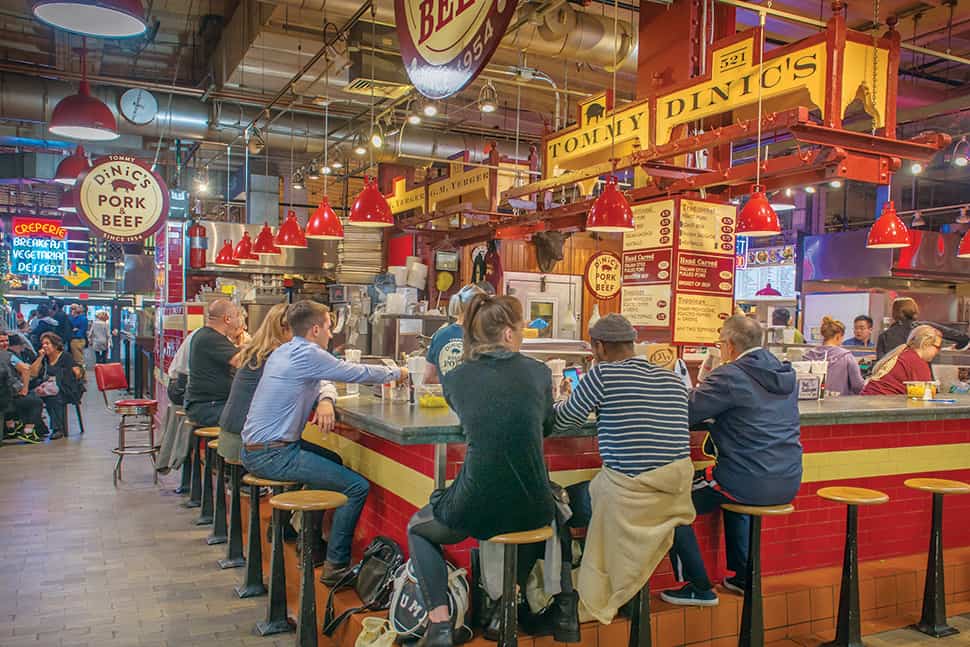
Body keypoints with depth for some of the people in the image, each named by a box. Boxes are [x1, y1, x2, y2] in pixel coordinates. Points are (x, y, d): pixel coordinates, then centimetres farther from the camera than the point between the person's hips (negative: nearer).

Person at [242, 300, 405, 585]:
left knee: (332, 459, 28)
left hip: (253, 450, 10)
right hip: (273, 455, -10)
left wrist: (325, 400, -5)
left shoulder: (282, 352, 15)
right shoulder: (308, 354, -14)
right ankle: (336, 566, -2)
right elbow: (358, 373, -8)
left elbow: (315, 383, 19)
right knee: (358, 487, -10)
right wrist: (398, 373, 8)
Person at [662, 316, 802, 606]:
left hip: (750, 483, -8)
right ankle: (743, 576, 39)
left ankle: (699, 588, 11)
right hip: (789, 483, 8)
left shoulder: (730, 376, -14)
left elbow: (684, 414, -13)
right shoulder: (786, 373, 10)